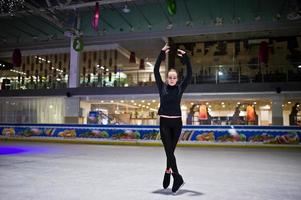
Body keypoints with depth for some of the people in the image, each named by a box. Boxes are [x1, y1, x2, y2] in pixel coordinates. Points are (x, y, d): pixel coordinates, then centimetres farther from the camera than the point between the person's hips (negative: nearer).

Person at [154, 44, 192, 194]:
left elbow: (189, 74, -2)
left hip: (177, 122, 1)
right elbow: (156, 71, -5)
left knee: (171, 150, 9)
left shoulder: (180, 88, 4)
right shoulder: (162, 87, 2)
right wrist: (162, 53, -9)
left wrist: (185, 57, -9)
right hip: (164, 122, -1)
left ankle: (168, 174, 25)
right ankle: (178, 178, -6)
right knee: (169, 150, -7)